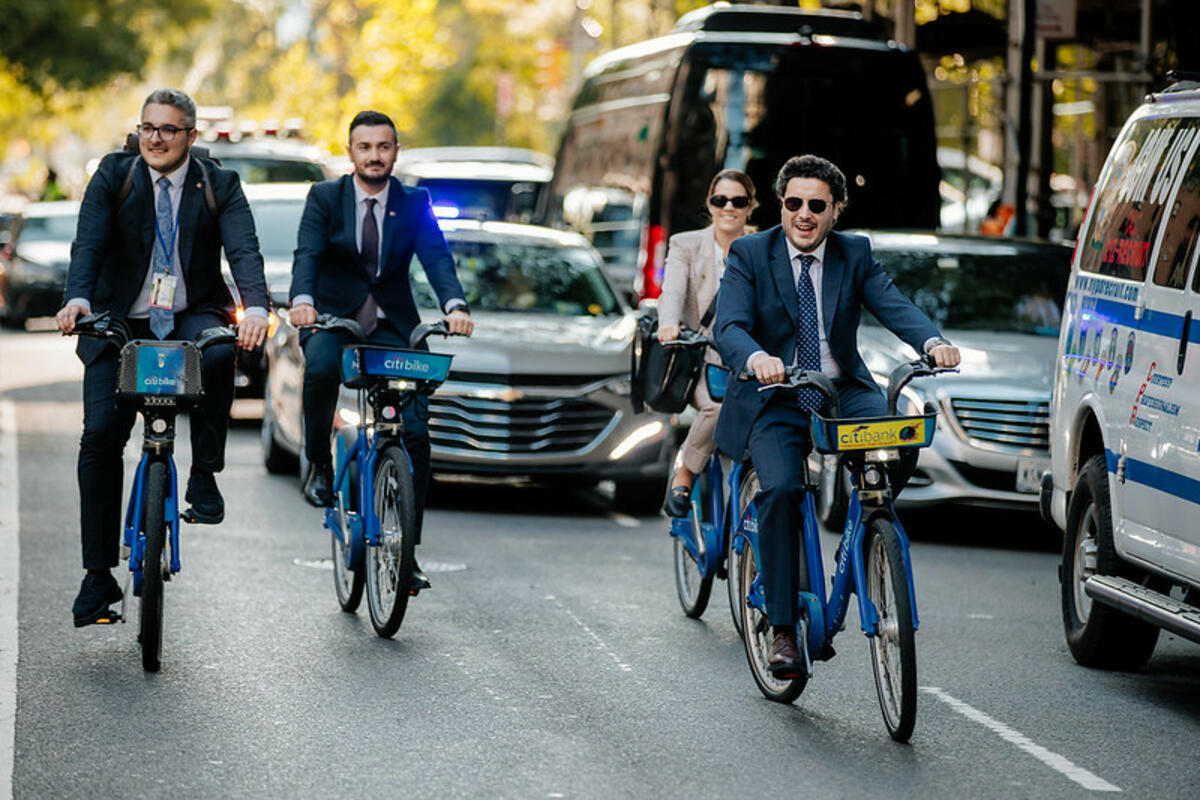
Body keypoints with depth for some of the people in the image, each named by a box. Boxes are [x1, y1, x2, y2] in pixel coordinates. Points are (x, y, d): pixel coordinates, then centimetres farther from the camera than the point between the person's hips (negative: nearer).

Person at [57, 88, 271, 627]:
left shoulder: (219, 185, -2)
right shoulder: (113, 175, -1)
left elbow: (244, 250, -16)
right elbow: (89, 242, -13)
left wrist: (255, 308, -36)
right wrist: (77, 299, -33)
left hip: (192, 317, -1)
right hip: (120, 321, 1)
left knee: (216, 354, -36)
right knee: (100, 436, -9)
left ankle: (204, 476, -16)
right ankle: (98, 576, 0)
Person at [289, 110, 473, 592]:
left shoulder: (414, 204, 1)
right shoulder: (325, 198, -1)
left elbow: (436, 258, -13)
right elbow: (307, 254, -16)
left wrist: (454, 306, -34)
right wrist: (302, 299, -38)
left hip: (392, 326, 2)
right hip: (332, 317, -1)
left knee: (416, 431, -11)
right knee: (321, 367, -38)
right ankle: (319, 465, -13)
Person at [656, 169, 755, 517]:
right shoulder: (686, 246, 5)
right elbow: (672, 291, -12)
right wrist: (669, 325, -34)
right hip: (698, 359, -2)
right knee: (718, 405, -33)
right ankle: (684, 474, -10)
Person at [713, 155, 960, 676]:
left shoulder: (855, 255, 4)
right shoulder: (750, 254, -2)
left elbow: (895, 308, -10)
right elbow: (728, 326, -16)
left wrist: (933, 342, -33)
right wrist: (756, 357, -40)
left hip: (843, 393, 2)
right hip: (775, 400, -2)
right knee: (781, 489, -26)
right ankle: (782, 629, -17)